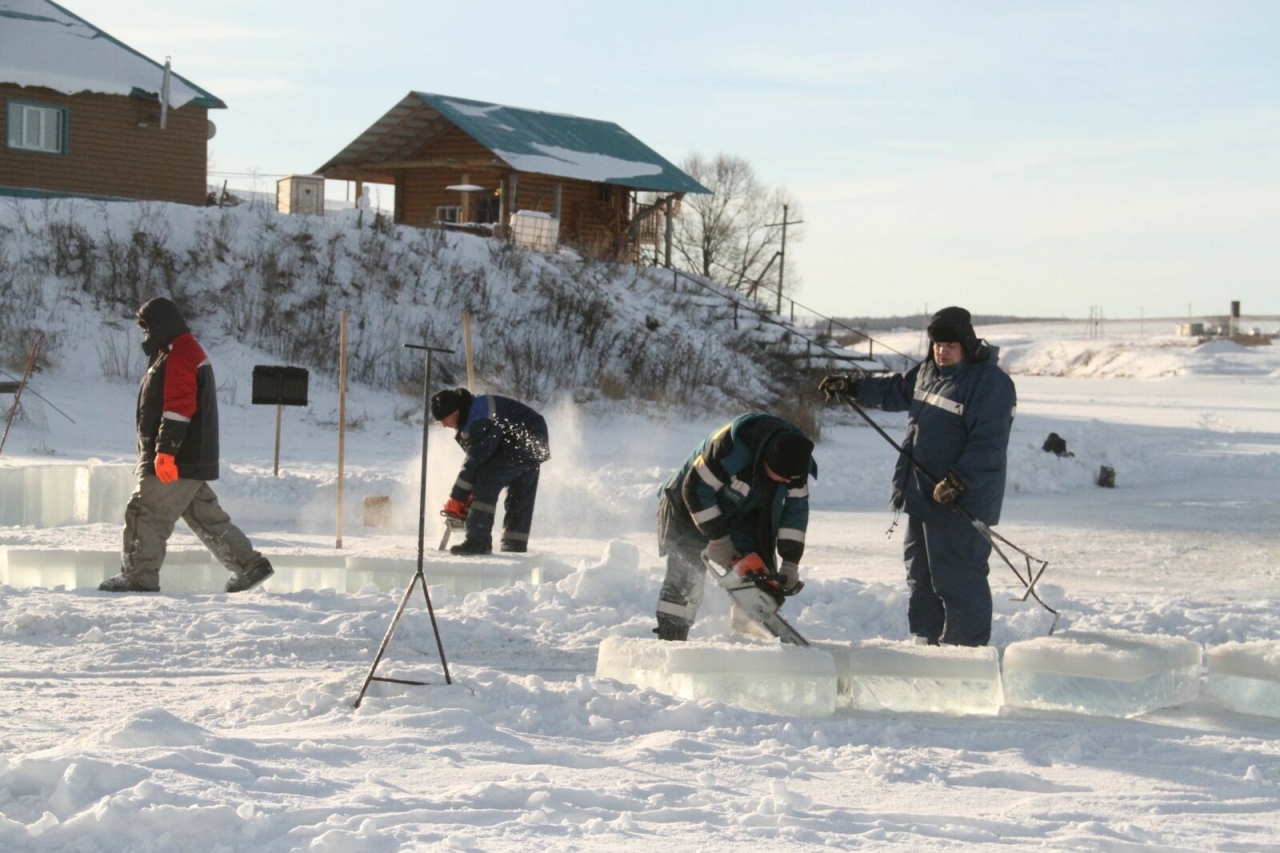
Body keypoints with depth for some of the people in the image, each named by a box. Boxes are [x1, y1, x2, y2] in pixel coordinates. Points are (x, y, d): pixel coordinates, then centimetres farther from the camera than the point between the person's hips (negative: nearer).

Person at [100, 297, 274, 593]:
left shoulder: (178, 356, -13)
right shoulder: (189, 352, 22)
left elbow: (178, 408, -22)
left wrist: (165, 452, -26)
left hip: (176, 461, -11)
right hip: (192, 461, 11)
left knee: (147, 514, -7)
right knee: (205, 516, 12)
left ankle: (138, 577, -4)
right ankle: (248, 565, 12)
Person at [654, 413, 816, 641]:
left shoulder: (795, 460, -21)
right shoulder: (730, 445, -39)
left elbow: (796, 509, -12)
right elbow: (696, 489, -31)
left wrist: (791, 564, -17)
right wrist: (718, 539, -27)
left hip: (742, 513, 5)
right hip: (689, 505, -5)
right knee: (685, 574, -16)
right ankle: (668, 640, -12)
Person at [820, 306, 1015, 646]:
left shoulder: (991, 383, -14)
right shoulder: (928, 372, 13)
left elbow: (987, 443, -20)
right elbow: (896, 390, 32)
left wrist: (959, 480, -27)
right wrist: (853, 387, 25)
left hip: (963, 500, -9)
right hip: (922, 492, 9)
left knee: (957, 579, -10)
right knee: (920, 574, 15)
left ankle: (968, 647, -4)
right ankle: (927, 642, 24)